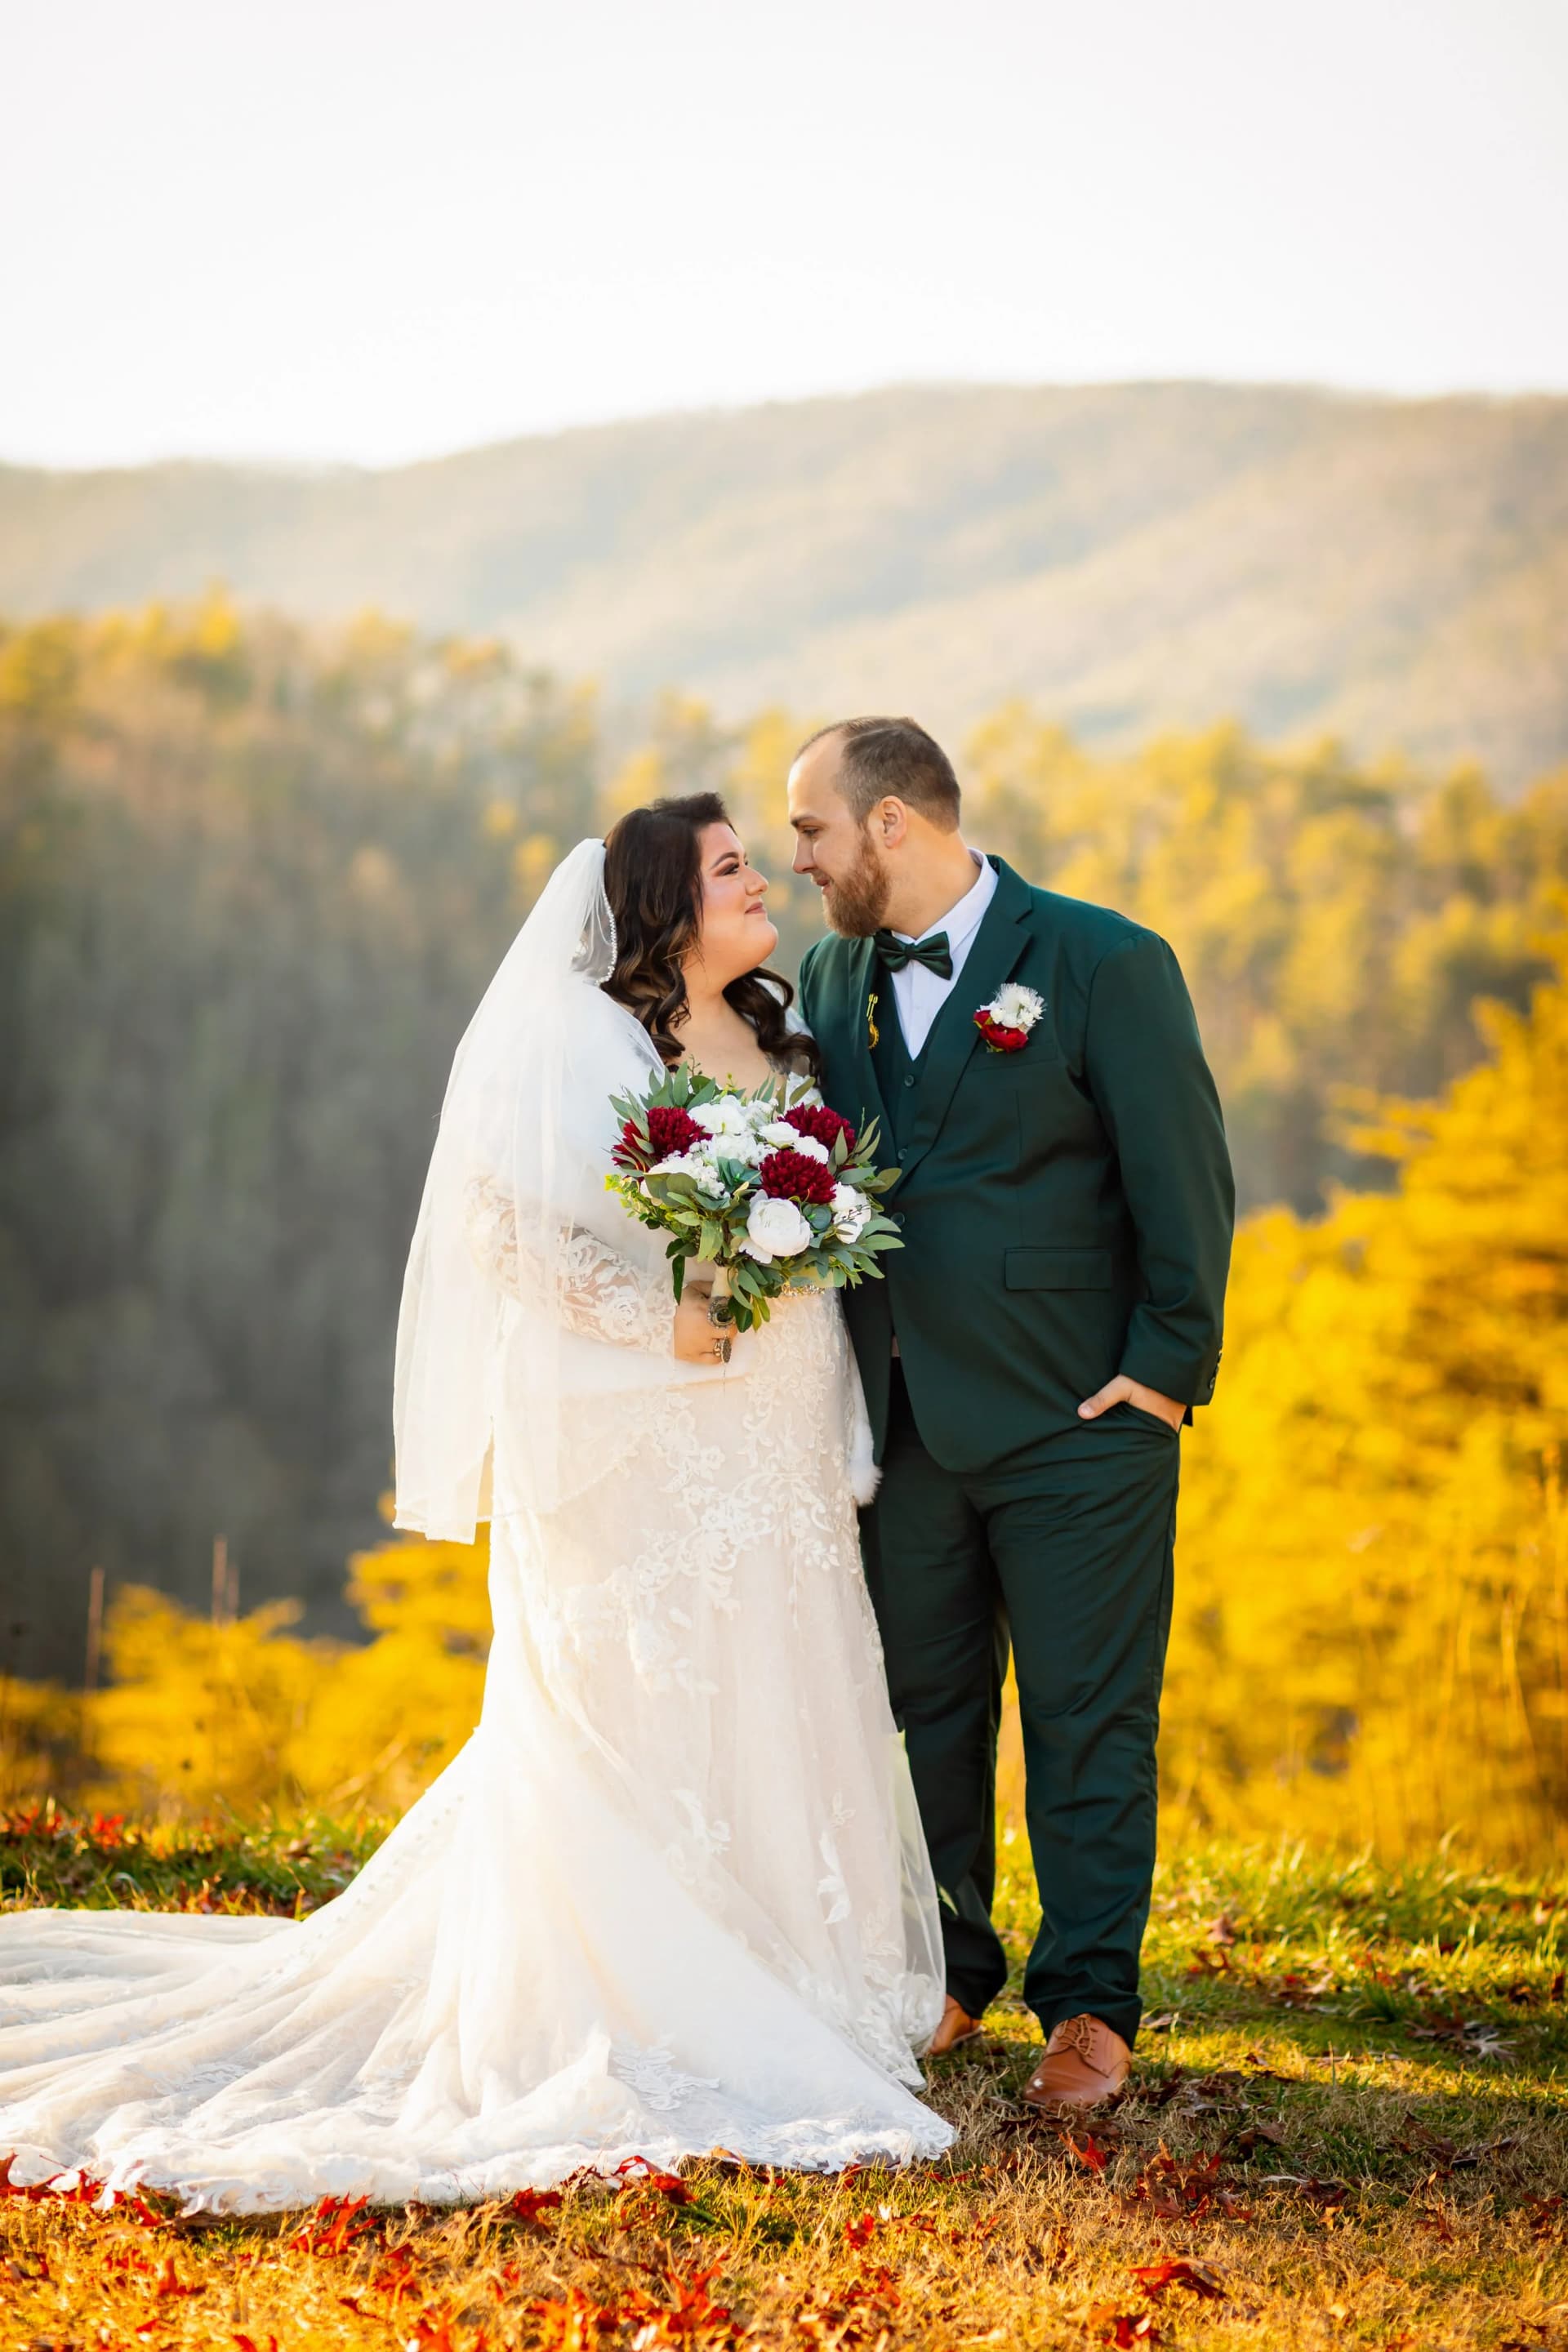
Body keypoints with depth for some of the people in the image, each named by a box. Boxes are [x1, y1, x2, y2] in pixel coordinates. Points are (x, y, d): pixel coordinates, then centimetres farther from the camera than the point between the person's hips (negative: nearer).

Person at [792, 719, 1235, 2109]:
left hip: (1075, 1423, -5)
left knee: (1089, 1720, 2)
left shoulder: (1102, 964, -8)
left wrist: (1166, 1367, -10)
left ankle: (1089, 2007, 12)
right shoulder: (830, 979, 9)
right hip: (902, 1423, 5)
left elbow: (1188, 1180, -8)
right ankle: (946, 1979, 25)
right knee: (923, 1708, 11)